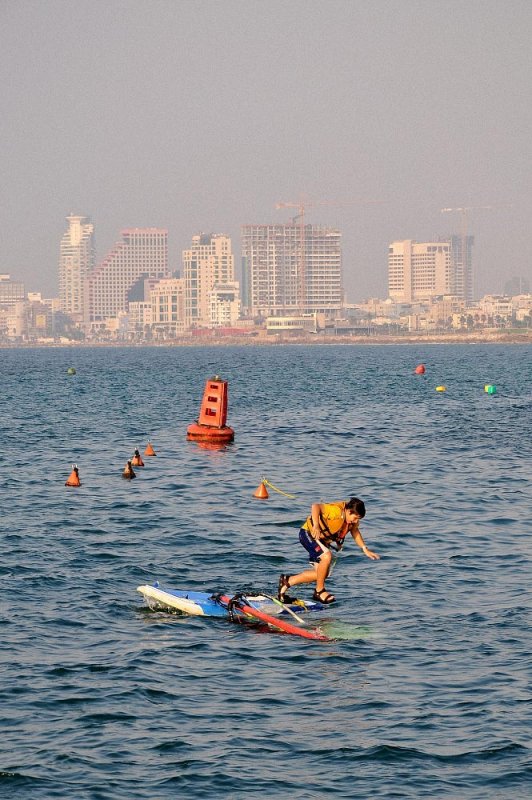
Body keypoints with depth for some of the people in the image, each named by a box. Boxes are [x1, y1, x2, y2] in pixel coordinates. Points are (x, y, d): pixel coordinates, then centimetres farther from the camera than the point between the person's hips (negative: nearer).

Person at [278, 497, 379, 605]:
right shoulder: (336, 511, -32)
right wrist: (316, 526, -54)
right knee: (326, 556, -32)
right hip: (309, 533, -9)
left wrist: (365, 549, 6)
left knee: (322, 574, 6)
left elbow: (355, 531, 14)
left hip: (322, 540, 9)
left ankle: (287, 581, 19)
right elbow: (316, 506, -42)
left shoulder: (353, 518, -5)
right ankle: (319, 591, -14)